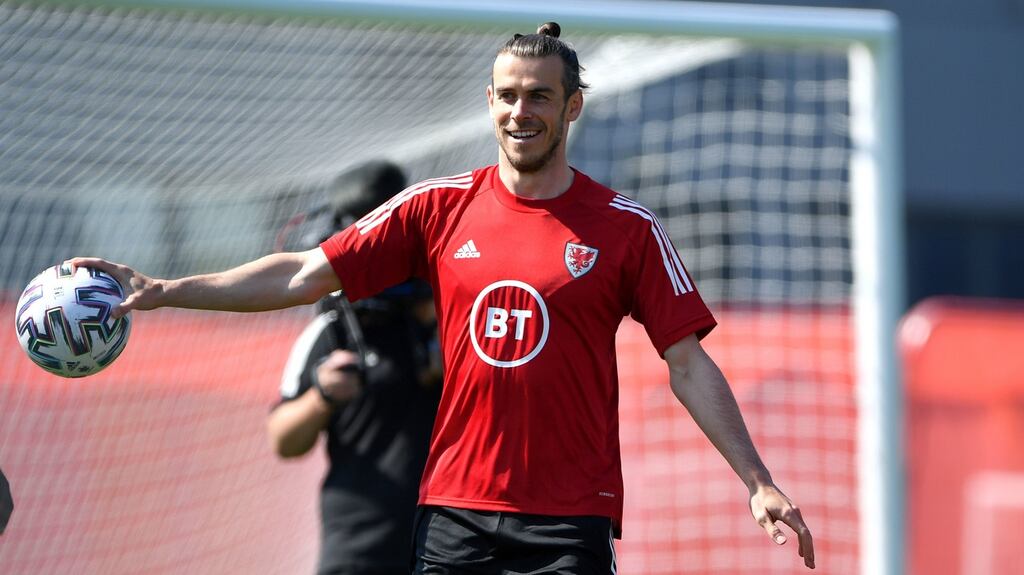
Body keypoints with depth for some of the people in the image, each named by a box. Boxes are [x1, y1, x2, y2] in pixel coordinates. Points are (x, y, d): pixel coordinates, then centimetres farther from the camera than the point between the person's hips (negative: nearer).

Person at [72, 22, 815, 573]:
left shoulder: (626, 227, 0)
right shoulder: (439, 208, 6)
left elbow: (689, 366, 1)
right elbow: (303, 275, 6)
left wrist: (759, 483, -5)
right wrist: (166, 289, 0)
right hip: (454, 510, 2)